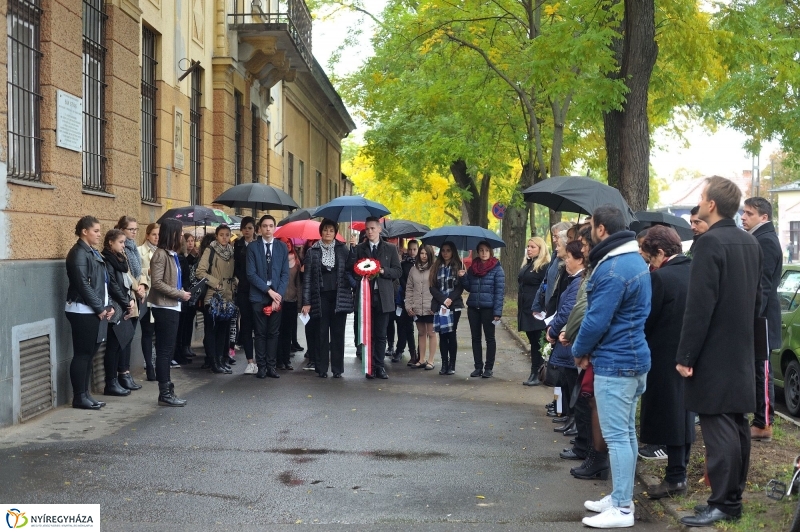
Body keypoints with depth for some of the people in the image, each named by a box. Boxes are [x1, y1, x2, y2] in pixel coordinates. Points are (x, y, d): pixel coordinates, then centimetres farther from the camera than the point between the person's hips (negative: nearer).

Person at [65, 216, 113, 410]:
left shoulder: (92, 252, 16)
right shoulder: (79, 253, -12)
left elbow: (102, 283, 17)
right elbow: (83, 285, -18)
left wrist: (107, 306, 6)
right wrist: (100, 308, -14)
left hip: (93, 311, 9)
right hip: (82, 311, -9)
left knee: (89, 353, 11)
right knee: (82, 354, -5)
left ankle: (85, 394, 17)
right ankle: (79, 397, 0)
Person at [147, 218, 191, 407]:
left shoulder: (172, 254, 13)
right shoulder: (161, 254, -13)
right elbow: (157, 282, -20)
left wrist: (181, 293, 3)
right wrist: (179, 294, -16)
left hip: (172, 307, 9)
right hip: (164, 307, -9)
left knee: (168, 350, 13)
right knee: (165, 350, -5)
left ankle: (167, 390, 19)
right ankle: (165, 393, 0)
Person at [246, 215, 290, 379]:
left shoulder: (282, 247, 6)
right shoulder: (252, 247, 1)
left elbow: (285, 274, 3)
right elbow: (251, 274, -5)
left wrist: (278, 295, -9)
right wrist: (269, 290, -13)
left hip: (277, 296, 2)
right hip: (259, 296, -1)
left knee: (273, 333, 5)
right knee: (260, 333, 3)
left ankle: (271, 366, 10)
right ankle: (261, 366, 8)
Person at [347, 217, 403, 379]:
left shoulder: (390, 249, 8)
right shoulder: (359, 249, 9)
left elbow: (398, 271, 4)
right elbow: (350, 269, 1)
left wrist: (383, 271, -11)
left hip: (383, 297, 0)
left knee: (381, 334, 2)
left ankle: (379, 366, 8)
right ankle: (370, 367, 6)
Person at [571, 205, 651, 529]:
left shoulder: (612, 269, -20)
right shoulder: (635, 260, 13)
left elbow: (596, 320, -21)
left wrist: (579, 351, -3)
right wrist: (590, 350, 14)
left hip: (614, 363, -11)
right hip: (633, 357, 11)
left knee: (616, 436, -6)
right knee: (626, 432, 15)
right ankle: (622, 498, 24)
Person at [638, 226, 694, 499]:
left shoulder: (660, 278, -20)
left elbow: (647, 320, -15)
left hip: (666, 357, -8)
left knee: (669, 414, 0)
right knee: (683, 412, 16)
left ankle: (675, 477, 5)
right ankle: (680, 470, 26)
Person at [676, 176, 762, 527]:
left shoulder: (711, 243, -18)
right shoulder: (750, 243, 10)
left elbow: (699, 305, -21)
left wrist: (685, 355, -17)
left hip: (714, 354, -9)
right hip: (741, 352, 9)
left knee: (719, 428, -6)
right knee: (737, 425, 13)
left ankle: (723, 504, -4)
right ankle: (734, 495, 21)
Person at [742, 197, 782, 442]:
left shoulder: (766, 241, -14)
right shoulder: (759, 239, 17)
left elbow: (761, 285, -21)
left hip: (760, 318, -10)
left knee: (761, 371, -5)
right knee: (757, 371, 12)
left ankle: (763, 425, 0)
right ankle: (759, 421, 18)